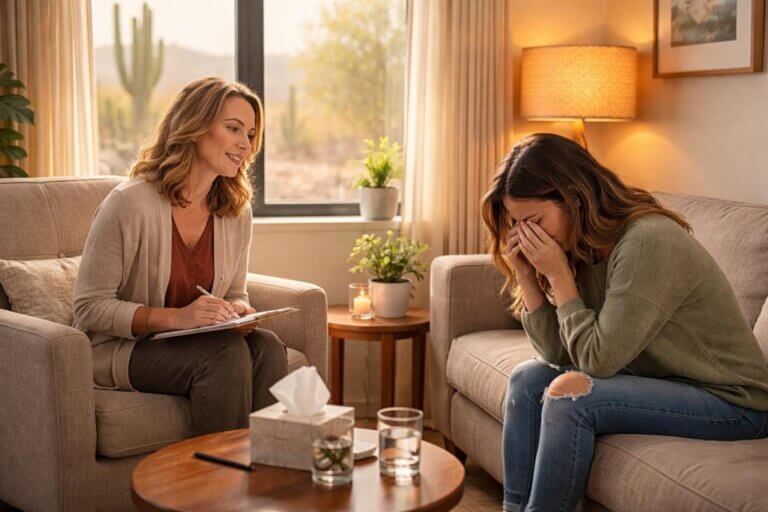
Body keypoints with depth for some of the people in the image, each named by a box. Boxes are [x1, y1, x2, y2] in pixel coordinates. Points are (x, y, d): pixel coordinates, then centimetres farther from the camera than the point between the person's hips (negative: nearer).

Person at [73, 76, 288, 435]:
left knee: (268, 347, -24)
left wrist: (239, 310, -12)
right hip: (121, 349, -5)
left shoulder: (237, 212, 2)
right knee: (228, 353, -30)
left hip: (197, 342, 5)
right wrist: (177, 318, -27)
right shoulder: (129, 203, -17)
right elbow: (89, 308, -16)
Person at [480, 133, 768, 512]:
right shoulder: (583, 248, 0)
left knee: (569, 398, -24)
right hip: (661, 378, 9)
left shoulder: (648, 242, -25)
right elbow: (560, 355, -3)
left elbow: (597, 360, -23)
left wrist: (558, 274, -20)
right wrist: (526, 275, -11)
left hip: (731, 399, -8)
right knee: (527, 379, 0)